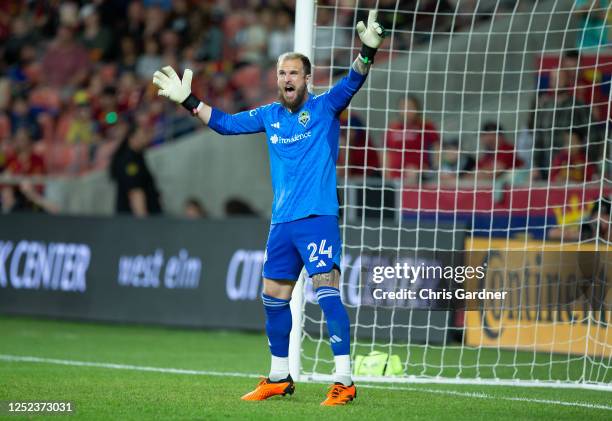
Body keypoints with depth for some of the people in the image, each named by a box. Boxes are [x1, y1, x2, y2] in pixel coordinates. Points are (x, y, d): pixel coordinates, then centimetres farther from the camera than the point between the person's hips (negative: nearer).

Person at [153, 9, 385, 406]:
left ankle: (344, 381, -17)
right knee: (274, 297, 11)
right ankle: (279, 378, 26)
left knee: (327, 290, -16)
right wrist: (188, 99, 19)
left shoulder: (324, 108, -2)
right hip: (282, 223, 7)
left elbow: (352, 82, -18)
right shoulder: (270, 115, 13)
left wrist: (368, 51, -34)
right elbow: (226, 123, 22)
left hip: (318, 217, -7)